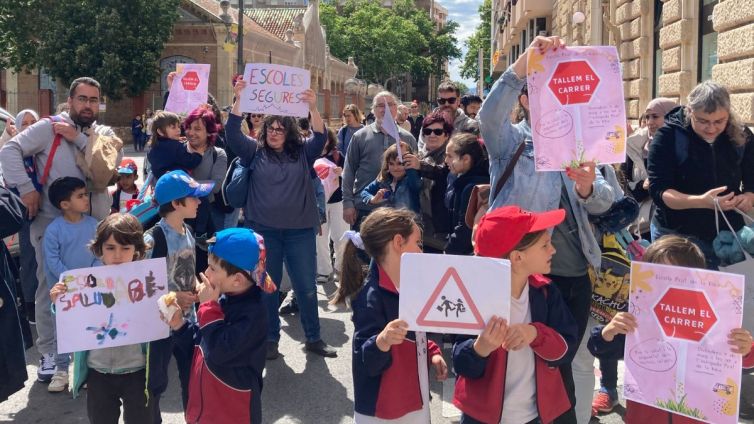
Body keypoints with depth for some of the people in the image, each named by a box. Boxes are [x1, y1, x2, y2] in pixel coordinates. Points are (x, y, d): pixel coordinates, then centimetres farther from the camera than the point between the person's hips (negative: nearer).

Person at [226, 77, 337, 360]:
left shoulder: (302, 153, 6)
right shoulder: (255, 152, 5)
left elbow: (320, 138, -9)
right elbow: (232, 133, -6)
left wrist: (313, 108, -24)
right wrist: (238, 100, -18)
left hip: (300, 231, 0)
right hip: (263, 230, 0)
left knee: (306, 286, 7)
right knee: (266, 286, 9)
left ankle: (314, 338, 20)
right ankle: (270, 338, 22)